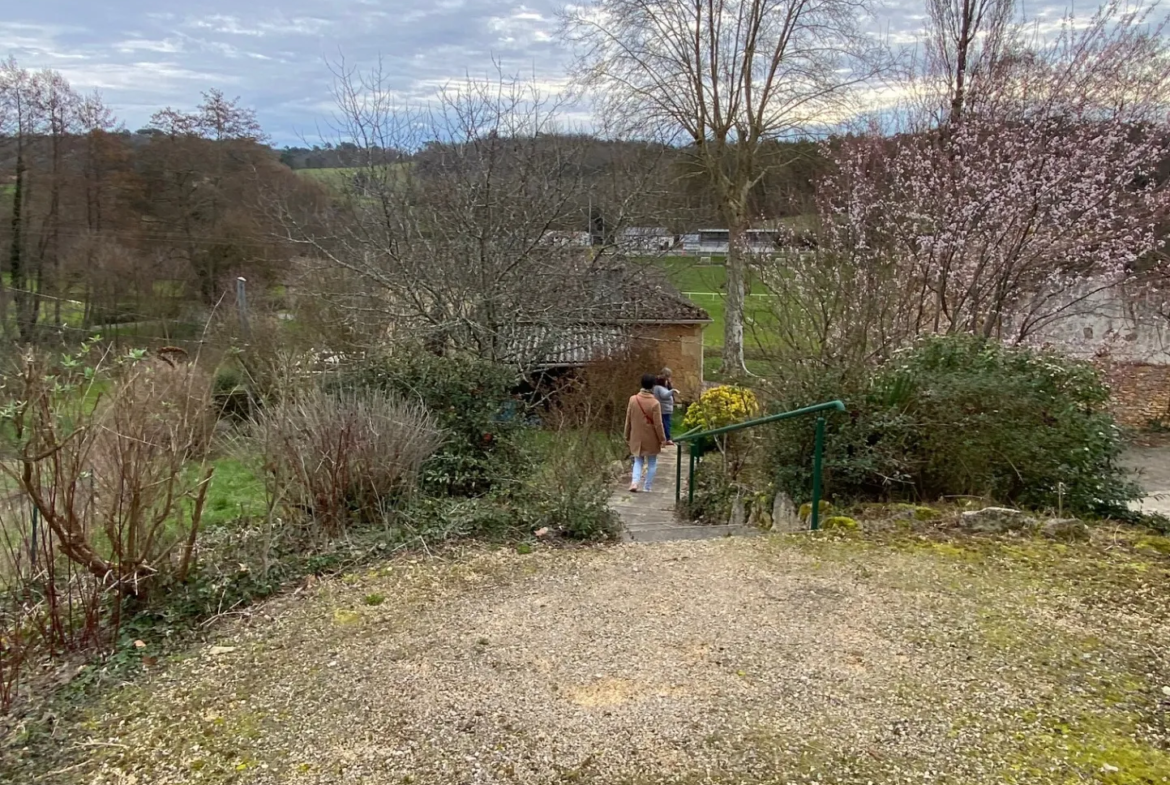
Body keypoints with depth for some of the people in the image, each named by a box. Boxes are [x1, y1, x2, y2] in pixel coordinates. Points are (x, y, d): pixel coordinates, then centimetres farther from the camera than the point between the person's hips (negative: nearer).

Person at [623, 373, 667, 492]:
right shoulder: (655, 403, -18)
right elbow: (658, 424, -12)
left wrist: (627, 436, 12)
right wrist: (662, 439, 0)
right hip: (651, 439, -3)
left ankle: (635, 482, -4)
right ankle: (648, 487, 16)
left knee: (638, 461, 16)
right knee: (651, 463, 13)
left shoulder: (633, 399, -7)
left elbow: (628, 420, 1)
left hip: (636, 437, 3)